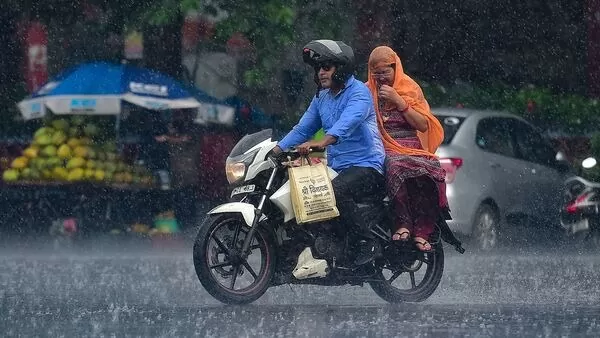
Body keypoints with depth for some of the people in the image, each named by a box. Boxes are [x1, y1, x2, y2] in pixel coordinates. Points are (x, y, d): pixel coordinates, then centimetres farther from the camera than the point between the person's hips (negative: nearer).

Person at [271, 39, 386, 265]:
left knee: (335, 191, -35)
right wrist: (276, 150, 4)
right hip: (336, 167, 9)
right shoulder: (321, 97, 17)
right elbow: (303, 129, 19)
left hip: (366, 166, -9)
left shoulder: (358, 91, -10)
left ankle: (368, 244, -29)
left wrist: (321, 143, -46)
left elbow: (349, 122, -29)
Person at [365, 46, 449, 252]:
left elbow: (424, 125, 4)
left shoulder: (411, 88, 13)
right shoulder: (367, 91, 13)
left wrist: (399, 101, -5)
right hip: (383, 149, -1)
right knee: (397, 168, -39)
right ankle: (403, 223, -38)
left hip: (413, 148, 1)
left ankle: (422, 231, -31)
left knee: (431, 169, -33)